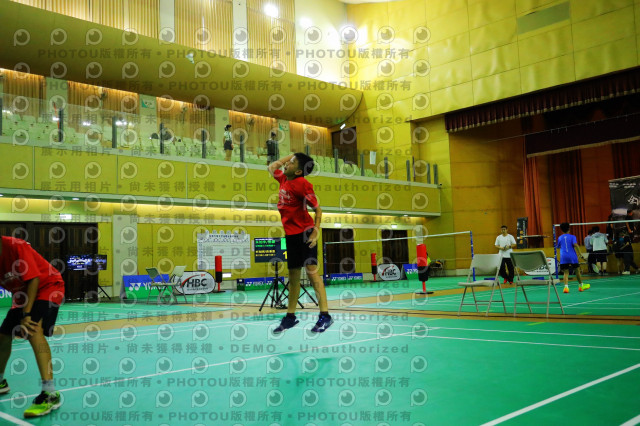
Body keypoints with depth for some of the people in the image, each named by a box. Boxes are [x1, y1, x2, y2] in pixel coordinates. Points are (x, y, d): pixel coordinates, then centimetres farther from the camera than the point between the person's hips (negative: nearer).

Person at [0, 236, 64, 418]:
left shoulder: (15, 246, -28)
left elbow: (34, 279, -26)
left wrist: (27, 314, -28)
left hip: (48, 286, -8)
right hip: (23, 293, 8)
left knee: (33, 330, -29)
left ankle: (50, 394, -34)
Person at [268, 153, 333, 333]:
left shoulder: (302, 184, -13)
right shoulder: (283, 179, 8)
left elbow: (317, 209, -12)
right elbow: (272, 167, 28)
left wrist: (315, 231, -22)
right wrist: (292, 155, 19)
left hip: (304, 232, -7)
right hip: (290, 234, 7)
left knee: (312, 271, -12)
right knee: (293, 275, 12)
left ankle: (325, 315, -11)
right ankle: (290, 316, 20)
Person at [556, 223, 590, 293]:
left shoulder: (560, 238, 8)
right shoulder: (572, 237, 2)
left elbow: (557, 247, 18)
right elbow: (575, 244, -14)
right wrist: (580, 253, -12)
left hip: (563, 256, 1)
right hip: (572, 256, -1)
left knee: (566, 272, 0)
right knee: (577, 271, 15)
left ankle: (566, 286, -19)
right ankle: (581, 285, 29)